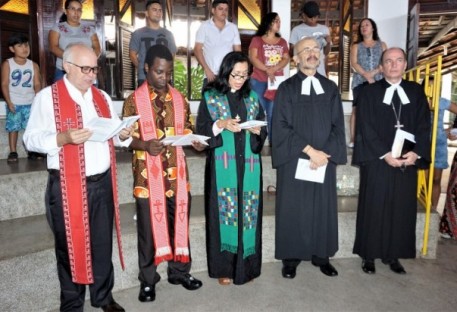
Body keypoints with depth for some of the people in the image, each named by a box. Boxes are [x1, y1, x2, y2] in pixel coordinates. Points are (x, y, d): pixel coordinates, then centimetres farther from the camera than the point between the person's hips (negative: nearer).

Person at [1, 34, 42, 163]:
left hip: (30, 102, 2)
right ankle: (13, 152, 9)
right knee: (13, 127, 2)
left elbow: (37, 84, 2)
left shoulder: (33, 65, 3)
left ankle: (32, 150, 13)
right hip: (14, 103, -1)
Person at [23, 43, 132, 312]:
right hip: (67, 185, -4)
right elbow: (31, 139, -9)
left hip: (102, 182, 5)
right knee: (71, 246, 8)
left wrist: (123, 135, -7)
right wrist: (63, 138, -25)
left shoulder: (102, 98, 13)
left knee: (103, 243, 14)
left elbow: (113, 135, 15)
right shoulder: (47, 97, -4)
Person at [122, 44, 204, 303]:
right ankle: (148, 280, 26)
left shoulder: (179, 99, 7)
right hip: (148, 175, -3)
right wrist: (145, 145, -23)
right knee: (149, 226, 8)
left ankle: (180, 271, 33)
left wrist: (195, 141, -9)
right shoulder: (134, 101, -3)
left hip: (176, 172, 3)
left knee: (179, 222, 13)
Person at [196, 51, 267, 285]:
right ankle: (224, 267, 16)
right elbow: (201, 131, -3)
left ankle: (246, 265, 21)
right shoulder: (210, 97, 2)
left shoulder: (252, 98, 12)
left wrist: (257, 130, -10)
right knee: (224, 212, 2)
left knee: (248, 212, 6)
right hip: (222, 166, -3)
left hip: (248, 165, 3)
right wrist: (221, 125, -19)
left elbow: (263, 132, 12)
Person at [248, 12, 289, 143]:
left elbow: (286, 59, 4)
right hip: (259, 81, -3)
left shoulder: (282, 42, 14)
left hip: (276, 81, 3)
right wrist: (267, 70, -18)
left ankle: (273, 141, 8)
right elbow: (253, 58, -9)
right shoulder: (257, 40, 3)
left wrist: (274, 69, -14)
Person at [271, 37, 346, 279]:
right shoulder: (286, 88, -1)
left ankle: (321, 256, 25)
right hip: (294, 161, -3)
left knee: (323, 209, 9)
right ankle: (290, 259, 18)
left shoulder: (330, 88, 10)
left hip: (325, 161, 3)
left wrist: (324, 154, -11)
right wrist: (310, 150, -16)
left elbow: (338, 126, 4)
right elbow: (281, 127, -10)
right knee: (292, 210, 4)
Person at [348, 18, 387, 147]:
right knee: (357, 109, -10)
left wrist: (373, 73, -13)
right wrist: (366, 76, -14)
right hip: (360, 81, -1)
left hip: (378, 81, 1)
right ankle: (353, 139, -9)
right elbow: (354, 63, -1)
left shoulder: (381, 45, 17)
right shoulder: (356, 46, 15)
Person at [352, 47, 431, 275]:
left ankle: (393, 255, 21)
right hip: (376, 161, -3)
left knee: (402, 210, 8)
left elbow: (424, 126, 4)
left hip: (408, 162, 3)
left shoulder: (416, 92, 10)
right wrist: (385, 154, -16)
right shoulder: (369, 92, 1)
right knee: (374, 209, 2)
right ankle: (369, 255, 15)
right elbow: (365, 129, -6)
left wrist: (416, 152, -12)